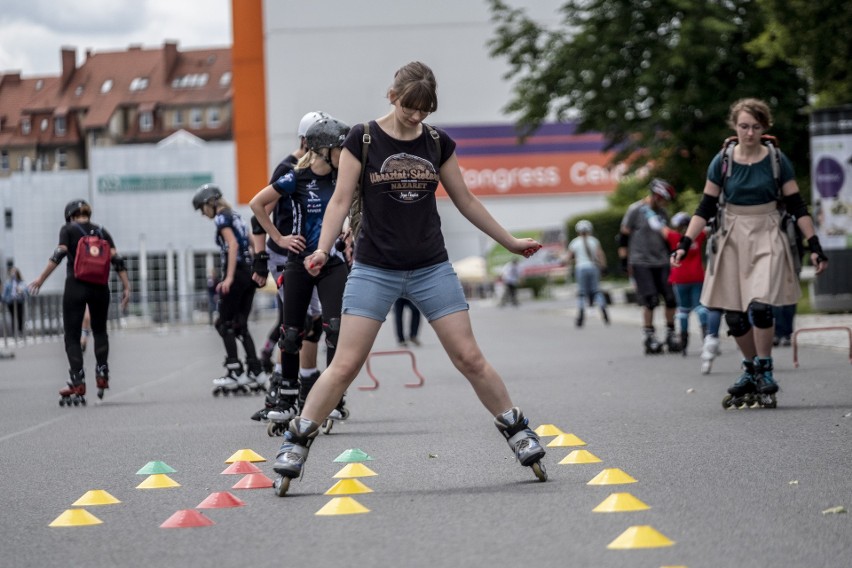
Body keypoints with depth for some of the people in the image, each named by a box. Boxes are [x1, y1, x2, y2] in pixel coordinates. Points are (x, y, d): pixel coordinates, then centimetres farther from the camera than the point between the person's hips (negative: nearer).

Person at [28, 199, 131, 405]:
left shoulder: (68, 230, 4)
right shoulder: (102, 232, 12)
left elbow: (59, 255, -10)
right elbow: (117, 260, 2)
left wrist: (41, 278, -11)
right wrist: (126, 287, 2)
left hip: (75, 286, -3)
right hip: (100, 287, 3)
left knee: (72, 336, 3)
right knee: (100, 331, 22)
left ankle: (77, 384, -6)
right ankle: (102, 376, 9)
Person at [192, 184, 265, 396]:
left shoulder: (222, 218, -5)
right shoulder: (236, 217, 20)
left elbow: (233, 245, -17)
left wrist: (229, 277, -23)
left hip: (237, 274, -8)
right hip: (249, 273, 8)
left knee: (224, 324, -2)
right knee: (241, 325, 9)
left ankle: (235, 372, -7)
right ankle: (254, 373, 3)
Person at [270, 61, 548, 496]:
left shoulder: (438, 143, 4)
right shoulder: (362, 139, -3)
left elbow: (465, 201, 14)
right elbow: (341, 199, -5)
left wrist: (510, 242, 18)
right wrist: (323, 249, -20)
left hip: (431, 268, 2)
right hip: (374, 268, -2)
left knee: (470, 359, -1)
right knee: (345, 365, -8)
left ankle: (518, 432, 13)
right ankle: (295, 444, 2)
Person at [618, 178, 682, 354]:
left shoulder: (662, 213, 12)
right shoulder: (635, 210, -6)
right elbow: (624, 236, -4)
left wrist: (670, 258, 22)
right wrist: (625, 261, -6)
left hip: (661, 263, 6)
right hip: (641, 263, -6)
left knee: (671, 299, -2)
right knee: (650, 300, -13)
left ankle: (670, 333, 12)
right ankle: (649, 337, -2)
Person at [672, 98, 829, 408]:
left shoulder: (776, 160, -1)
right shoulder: (722, 161, 1)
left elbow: (797, 206, 3)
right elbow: (705, 208, 4)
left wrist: (815, 246, -1)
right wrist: (685, 243, -6)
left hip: (767, 239, -2)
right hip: (732, 241, 2)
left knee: (759, 305, -20)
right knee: (734, 315, 1)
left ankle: (764, 371, -4)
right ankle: (751, 370, 22)